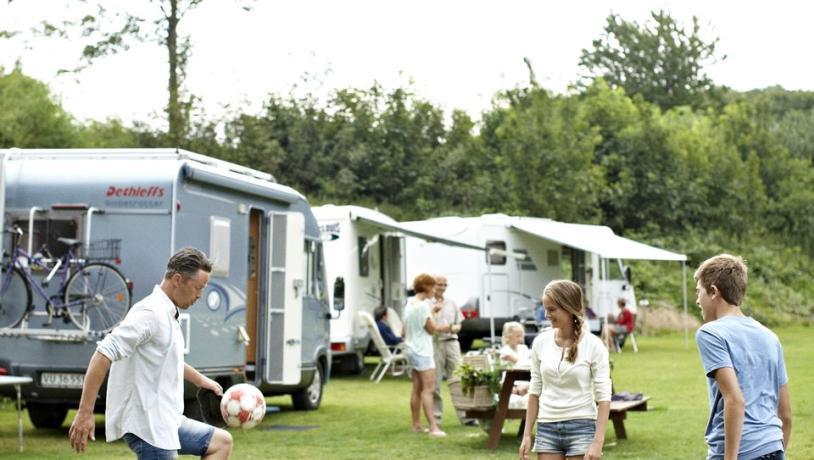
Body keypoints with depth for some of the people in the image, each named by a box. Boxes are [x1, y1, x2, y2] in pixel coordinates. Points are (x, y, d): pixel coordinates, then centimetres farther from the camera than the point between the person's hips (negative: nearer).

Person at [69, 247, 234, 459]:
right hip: (146, 425, -10)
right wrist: (85, 413, -29)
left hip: (164, 423, 10)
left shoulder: (167, 314, 14)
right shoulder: (150, 313, -17)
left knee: (221, 442, 17)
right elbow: (103, 355, -25)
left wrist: (201, 380, 43)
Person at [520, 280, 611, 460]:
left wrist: (598, 441, -14)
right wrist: (527, 434, 7)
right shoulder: (541, 342, 3)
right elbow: (535, 391, 10)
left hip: (581, 427, -4)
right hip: (547, 427, 4)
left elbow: (603, 396, -8)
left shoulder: (593, 345, -8)